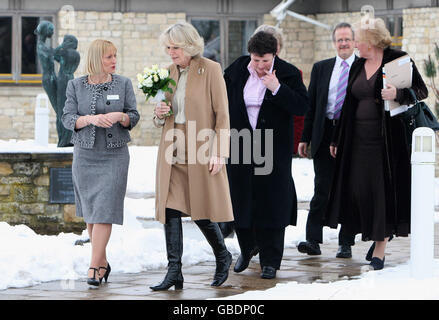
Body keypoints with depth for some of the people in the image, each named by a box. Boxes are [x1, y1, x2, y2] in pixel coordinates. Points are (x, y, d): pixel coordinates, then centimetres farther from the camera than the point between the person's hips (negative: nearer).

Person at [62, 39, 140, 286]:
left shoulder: (123, 84, 2)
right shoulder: (76, 86, 3)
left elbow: (134, 117, 3)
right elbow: (68, 118, -2)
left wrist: (118, 116, -19)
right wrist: (91, 119, -20)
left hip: (115, 155, -2)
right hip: (85, 154, 2)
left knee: (104, 211, -10)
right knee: (90, 212, 6)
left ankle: (94, 267, -11)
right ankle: (103, 262, 19)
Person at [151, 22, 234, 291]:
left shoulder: (211, 70, -6)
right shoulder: (168, 73, 11)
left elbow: (222, 114, -7)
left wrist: (219, 153, -14)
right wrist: (159, 114, -4)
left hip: (201, 151, -5)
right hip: (173, 150, 5)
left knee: (202, 212, 0)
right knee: (171, 209, -2)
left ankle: (223, 257, 24)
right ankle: (174, 272, -1)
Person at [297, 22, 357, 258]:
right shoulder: (321, 68, 11)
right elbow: (311, 104, 11)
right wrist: (305, 138, 5)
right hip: (325, 133, 1)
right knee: (322, 188, -4)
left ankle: (346, 243, 9)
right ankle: (313, 240, -4)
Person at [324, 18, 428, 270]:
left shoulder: (398, 60, -5)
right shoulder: (358, 66, 13)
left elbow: (422, 91, -4)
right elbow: (349, 104, 17)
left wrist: (397, 94, -23)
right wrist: (337, 139, 16)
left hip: (388, 137, -6)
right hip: (359, 138, 6)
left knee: (384, 189, -4)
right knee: (360, 188, 2)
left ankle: (381, 245, 1)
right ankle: (377, 236, 17)